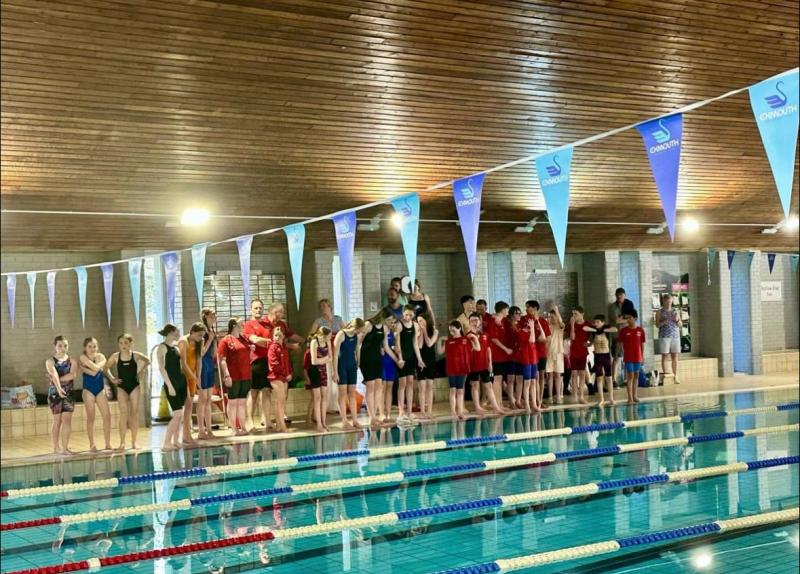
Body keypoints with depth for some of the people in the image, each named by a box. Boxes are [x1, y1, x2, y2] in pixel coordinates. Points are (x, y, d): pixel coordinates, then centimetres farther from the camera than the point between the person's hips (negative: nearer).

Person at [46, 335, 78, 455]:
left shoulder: (72, 361, 7)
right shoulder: (50, 362, -3)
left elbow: (73, 375, -11)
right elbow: (54, 375, -22)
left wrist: (59, 379, -18)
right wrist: (59, 388, -38)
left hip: (68, 393, 3)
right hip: (55, 392, -2)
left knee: (67, 420, -2)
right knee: (57, 421, 2)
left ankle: (65, 447, 1)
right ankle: (56, 447, 11)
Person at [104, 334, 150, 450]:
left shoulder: (136, 355, -3)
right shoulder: (115, 356, -3)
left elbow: (147, 361, 14)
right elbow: (106, 367, 11)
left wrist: (141, 371, 4)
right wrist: (111, 378, 0)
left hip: (134, 386, 1)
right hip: (121, 387, -1)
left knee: (134, 413, 3)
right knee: (123, 413, -12)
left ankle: (133, 442, 9)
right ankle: (122, 442, -11)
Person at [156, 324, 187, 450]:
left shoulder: (176, 347, 15)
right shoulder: (162, 347, -6)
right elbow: (161, 368, -12)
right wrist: (169, 386, -17)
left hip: (181, 382, 8)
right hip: (172, 384, -8)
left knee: (180, 415, 6)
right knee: (177, 414, -12)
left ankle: (175, 441, 12)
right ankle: (166, 443, -5)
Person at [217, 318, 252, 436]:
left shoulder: (244, 338, 15)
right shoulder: (225, 340, -5)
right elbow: (222, 359, -12)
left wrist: (251, 349, 11)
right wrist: (226, 375, -20)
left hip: (246, 376, 6)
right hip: (233, 377, -6)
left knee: (242, 402, 10)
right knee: (233, 402, 1)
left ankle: (243, 427, 15)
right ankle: (234, 429, 3)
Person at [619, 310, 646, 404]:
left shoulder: (640, 330, 2)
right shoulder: (623, 330, -4)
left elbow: (642, 344, 7)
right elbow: (621, 344, -1)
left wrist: (643, 356, 7)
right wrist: (623, 353, -8)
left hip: (638, 357, 3)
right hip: (628, 357, -3)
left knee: (636, 376, 9)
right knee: (630, 376, -4)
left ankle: (635, 396, 18)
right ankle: (630, 397, -3)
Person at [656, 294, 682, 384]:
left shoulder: (676, 311, 13)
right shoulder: (660, 312, 4)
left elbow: (680, 325, 14)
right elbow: (657, 325, -1)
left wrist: (677, 320, -6)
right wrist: (664, 321, -18)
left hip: (675, 336, 3)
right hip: (664, 336, -3)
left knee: (675, 357, 2)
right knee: (665, 356, -4)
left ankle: (675, 377, 4)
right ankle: (664, 375, -1)